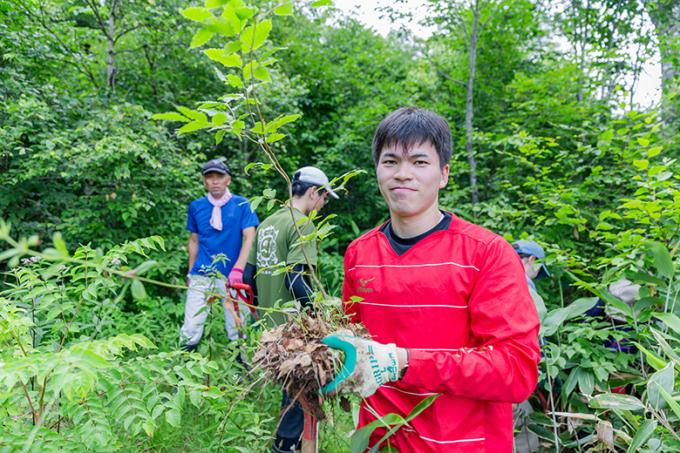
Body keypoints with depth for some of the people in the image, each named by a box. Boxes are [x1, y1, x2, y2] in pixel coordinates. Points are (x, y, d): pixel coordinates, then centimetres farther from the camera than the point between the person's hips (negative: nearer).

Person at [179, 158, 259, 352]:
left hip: (231, 276, -1)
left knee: (237, 329, 4)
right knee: (191, 328, -1)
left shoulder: (241, 204, 0)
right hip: (202, 276, 2)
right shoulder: (196, 206, 8)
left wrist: (238, 270, -18)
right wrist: (190, 272, 14)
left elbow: (249, 238, -7)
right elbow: (194, 241, 16)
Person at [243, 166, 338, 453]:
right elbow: (296, 279, -25)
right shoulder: (303, 224, -16)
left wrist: (261, 309, 22)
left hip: (271, 322, 9)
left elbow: (248, 276, 12)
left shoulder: (267, 223, 10)